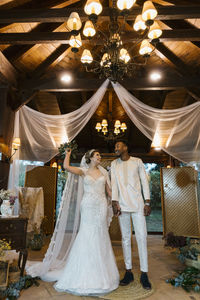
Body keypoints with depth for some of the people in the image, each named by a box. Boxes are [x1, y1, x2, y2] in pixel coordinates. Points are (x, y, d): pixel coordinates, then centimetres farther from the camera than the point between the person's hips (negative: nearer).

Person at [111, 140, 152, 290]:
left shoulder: (137, 161, 6)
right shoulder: (114, 164, 11)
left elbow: (144, 181, 4)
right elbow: (114, 183, 5)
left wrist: (147, 202, -3)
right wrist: (115, 202, -5)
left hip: (137, 203, -2)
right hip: (122, 204, 2)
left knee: (141, 237, -3)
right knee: (125, 238, 7)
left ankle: (144, 274, 8)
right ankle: (129, 272, 17)